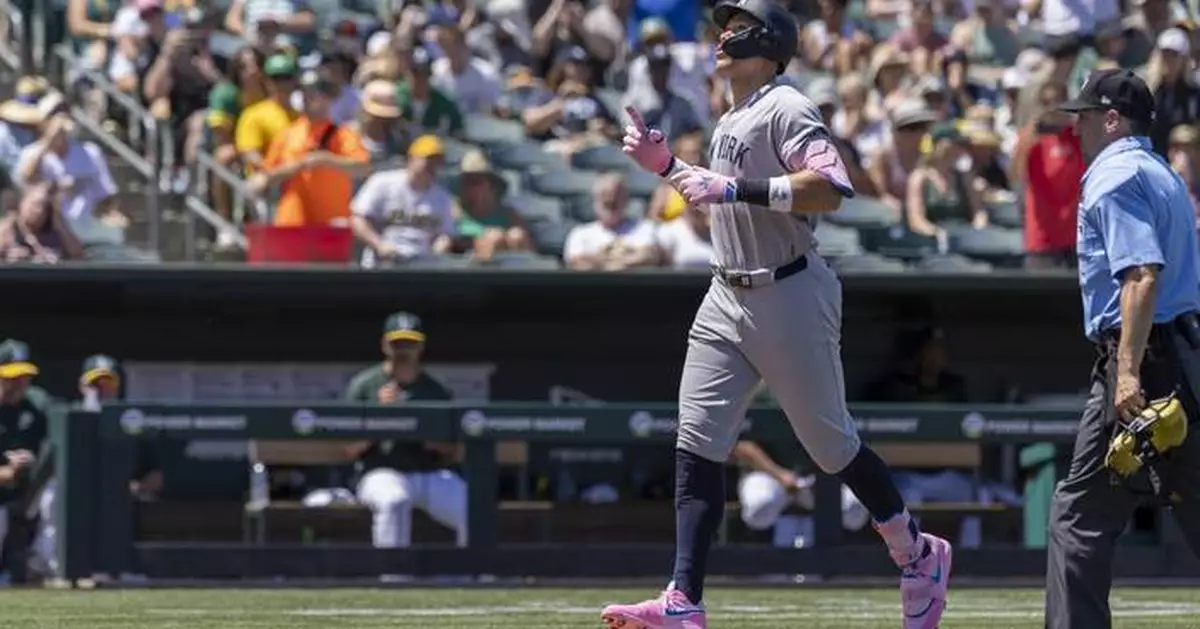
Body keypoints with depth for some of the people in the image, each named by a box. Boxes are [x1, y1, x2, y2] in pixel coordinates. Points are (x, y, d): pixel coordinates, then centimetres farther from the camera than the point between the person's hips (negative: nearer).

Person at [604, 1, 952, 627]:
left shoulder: (785, 108, -13)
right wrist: (665, 166, 17)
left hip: (790, 298, -8)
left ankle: (917, 556, 24)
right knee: (696, 445, -3)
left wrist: (736, 187, -28)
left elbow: (830, 187, -27)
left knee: (830, 443, 3)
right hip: (726, 298, 8)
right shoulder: (729, 122, 16)